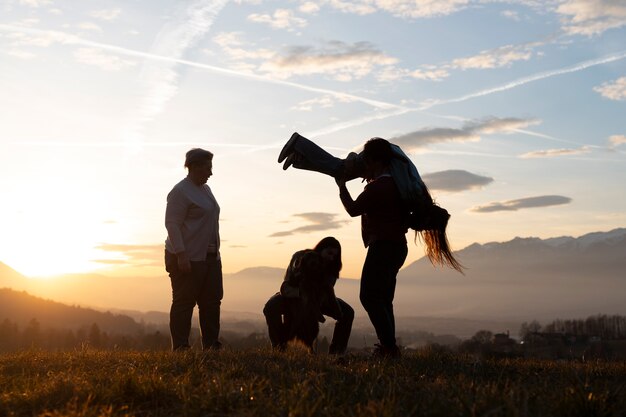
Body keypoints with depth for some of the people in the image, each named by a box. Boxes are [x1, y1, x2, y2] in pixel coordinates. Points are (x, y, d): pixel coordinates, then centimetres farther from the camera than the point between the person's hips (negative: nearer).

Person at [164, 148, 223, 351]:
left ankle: (211, 345, 14)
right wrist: (181, 255, -24)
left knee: (211, 301, 8)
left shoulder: (205, 189, 17)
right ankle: (180, 348, -1)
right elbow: (172, 224, -18)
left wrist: (215, 251, 22)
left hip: (209, 257, 9)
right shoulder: (180, 191, -11)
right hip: (187, 259, -9)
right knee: (184, 303, -5)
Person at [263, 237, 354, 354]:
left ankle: (336, 353, -7)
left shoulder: (331, 267, -17)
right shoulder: (300, 257, -27)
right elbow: (285, 287, -31)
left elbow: (328, 293, -23)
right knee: (270, 307, -36)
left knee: (348, 312, -15)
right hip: (293, 297, -3)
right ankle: (280, 348, -24)